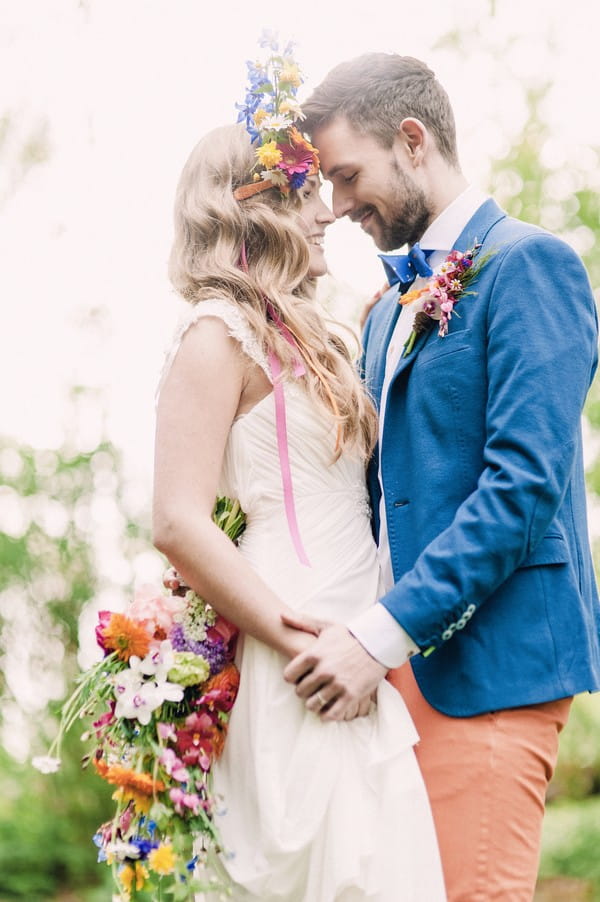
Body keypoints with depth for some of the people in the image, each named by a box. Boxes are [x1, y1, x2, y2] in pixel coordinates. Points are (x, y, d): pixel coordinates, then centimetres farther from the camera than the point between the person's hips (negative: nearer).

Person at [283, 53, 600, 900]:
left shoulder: (527, 264, -7)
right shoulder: (391, 308, 20)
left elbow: (526, 483, -18)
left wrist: (387, 631, -20)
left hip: (490, 664, -8)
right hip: (399, 662, 8)